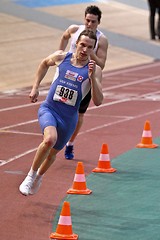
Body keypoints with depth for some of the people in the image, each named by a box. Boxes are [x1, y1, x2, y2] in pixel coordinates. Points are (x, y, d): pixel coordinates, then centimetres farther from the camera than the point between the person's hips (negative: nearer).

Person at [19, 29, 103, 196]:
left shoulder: (95, 70, -8)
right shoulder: (61, 57, -3)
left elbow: (98, 101, -16)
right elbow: (44, 64, 20)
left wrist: (92, 77, -27)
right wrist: (35, 87, 15)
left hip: (69, 118, 1)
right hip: (49, 109, -1)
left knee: (53, 152, 18)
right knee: (50, 139, -31)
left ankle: (39, 176, 51)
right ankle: (30, 175, -12)